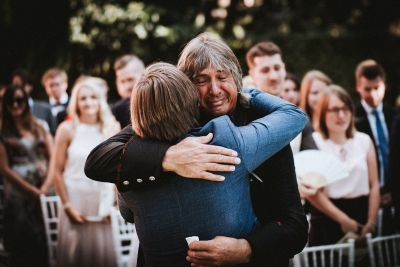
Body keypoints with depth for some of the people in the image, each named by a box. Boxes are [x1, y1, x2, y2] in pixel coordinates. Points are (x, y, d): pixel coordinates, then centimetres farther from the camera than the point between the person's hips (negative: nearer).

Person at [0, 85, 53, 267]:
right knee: (24, 241, -4)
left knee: (47, 241, 0)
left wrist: (46, 186, -7)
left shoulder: (39, 127, 11)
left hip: (45, 191, 3)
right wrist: (32, 190, -8)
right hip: (19, 194, -3)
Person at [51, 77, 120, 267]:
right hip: (76, 205, -1)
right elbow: (56, 171, -1)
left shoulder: (112, 128, 4)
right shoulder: (67, 129, -2)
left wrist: (115, 201, 0)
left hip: (103, 206, 1)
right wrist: (67, 205, -5)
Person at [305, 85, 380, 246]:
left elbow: (374, 185, 6)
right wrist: (343, 220, -9)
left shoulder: (364, 141, 8)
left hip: (362, 213, 3)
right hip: (327, 217, -3)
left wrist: (371, 221, -4)